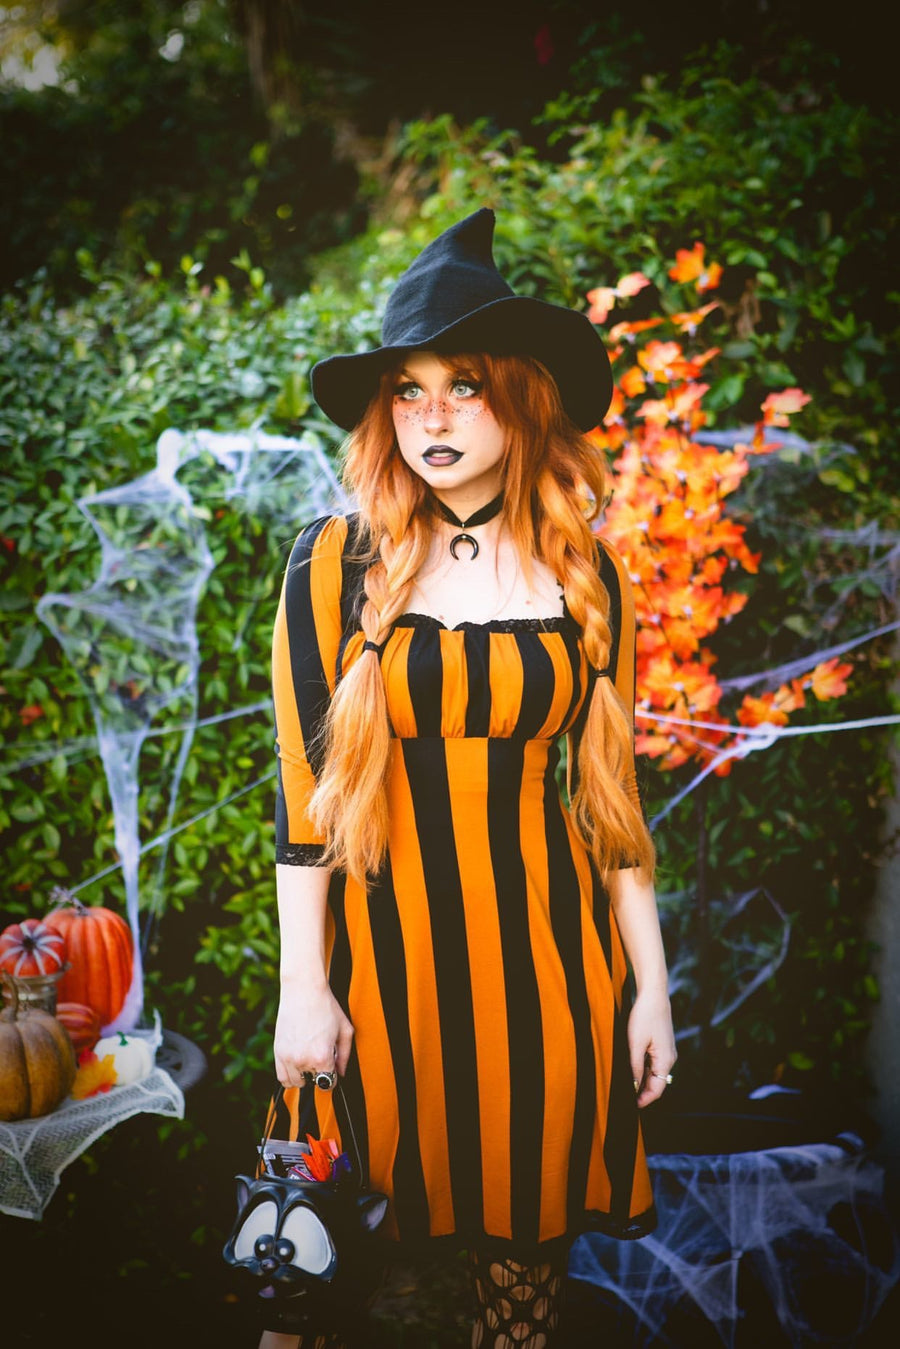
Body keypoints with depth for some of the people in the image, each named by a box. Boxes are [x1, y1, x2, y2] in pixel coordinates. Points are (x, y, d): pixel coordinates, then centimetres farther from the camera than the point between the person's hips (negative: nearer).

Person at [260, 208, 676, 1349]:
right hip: (384, 941, -1)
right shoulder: (335, 561, -3)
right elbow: (303, 788, -4)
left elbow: (611, 788, 6)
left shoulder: (583, 571, 3)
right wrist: (303, 989, -6)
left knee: (528, 1233, 11)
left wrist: (650, 983, 5)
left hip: (542, 953, 2)